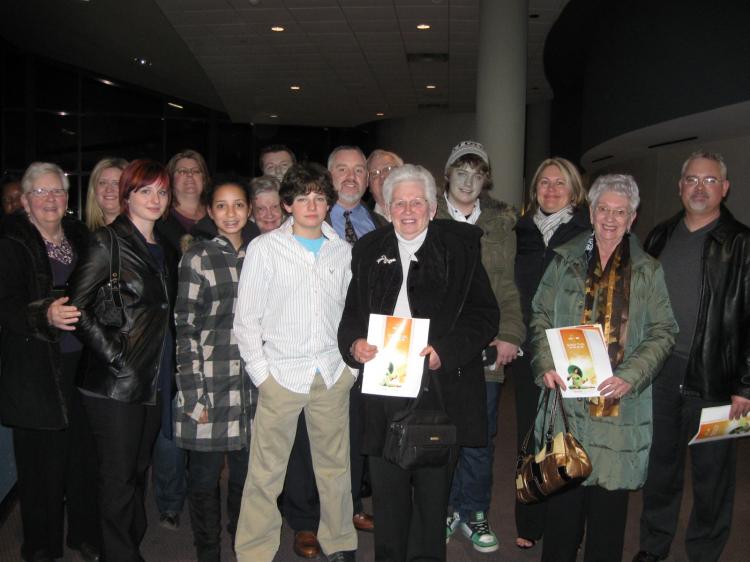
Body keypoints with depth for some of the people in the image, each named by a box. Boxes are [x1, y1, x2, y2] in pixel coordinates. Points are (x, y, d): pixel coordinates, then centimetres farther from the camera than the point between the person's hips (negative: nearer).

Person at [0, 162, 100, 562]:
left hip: (81, 364, 4)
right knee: (43, 463, 2)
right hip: (36, 374, -4)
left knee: (85, 455, 8)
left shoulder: (80, 237, 11)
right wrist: (46, 316, -31)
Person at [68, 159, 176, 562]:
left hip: (154, 380, 7)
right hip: (115, 383, -7)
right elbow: (76, 305, -14)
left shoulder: (162, 249, 14)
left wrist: (167, 368, 12)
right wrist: (114, 354, -15)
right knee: (118, 476, 2)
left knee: (138, 470, 16)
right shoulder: (109, 242, -8)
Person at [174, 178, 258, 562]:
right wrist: (194, 394, -12)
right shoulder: (199, 257, -5)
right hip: (210, 384, -4)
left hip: (251, 385, 4)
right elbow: (184, 327, -7)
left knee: (246, 472, 13)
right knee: (205, 475, 6)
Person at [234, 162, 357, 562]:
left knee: (335, 466, 11)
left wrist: (352, 364, 7)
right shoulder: (264, 248, 0)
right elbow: (246, 319, 0)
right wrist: (261, 374, -4)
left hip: (333, 375, 3)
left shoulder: (342, 251, 8)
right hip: (281, 374, -2)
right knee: (266, 471, 0)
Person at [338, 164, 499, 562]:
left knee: (433, 491, 8)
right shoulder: (368, 251, 12)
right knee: (387, 488, 10)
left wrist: (445, 352, -15)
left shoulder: (461, 247, 3)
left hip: (440, 388, -2)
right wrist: (354, 344, -7)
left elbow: (485, 314, -2)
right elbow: (351, 315, 14)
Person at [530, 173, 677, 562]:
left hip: (619, 404, 0)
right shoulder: (565, 260, 8)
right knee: (563, 500, 5)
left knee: (610, 499, 7)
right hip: (567, 396, 0)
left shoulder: (648, 271, 6)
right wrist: (546, 365, -8)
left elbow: (662, 332, 1)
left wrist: (631, 376, -13)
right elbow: (541, 317, 7)